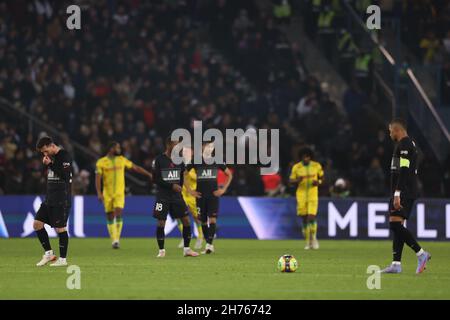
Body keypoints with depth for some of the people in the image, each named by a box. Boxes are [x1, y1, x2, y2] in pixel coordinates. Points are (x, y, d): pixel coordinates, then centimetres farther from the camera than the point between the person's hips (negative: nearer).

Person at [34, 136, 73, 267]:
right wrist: (45, 164, 8)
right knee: (37, 224, 4)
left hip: (61, 200, -9)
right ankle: (49, 253, 11)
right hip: (49, 198, 9)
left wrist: (50, 164, -17)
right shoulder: (51, 157, 14)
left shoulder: (64, 156, -11)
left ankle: (63, 259, 3)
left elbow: (65, 174, -22)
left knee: (60, 228, -5)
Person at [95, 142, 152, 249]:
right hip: (107, 194, 0)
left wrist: (149, 174, 12)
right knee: (110, 217, 4)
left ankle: (117, 239, -13)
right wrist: (99, 193, -16)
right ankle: (113, 240, 14)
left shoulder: (122, 160, 5)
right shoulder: (101, 162, -3)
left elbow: (136, 168, 13)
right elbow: (98, 178, -5)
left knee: (118, 214, -15)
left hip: (119, 193, 0)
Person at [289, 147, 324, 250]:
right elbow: (291, 181, 4)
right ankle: (308, 242, 16)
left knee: (311, 217, -15)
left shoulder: (317, 166, -1)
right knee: (304, 219, 3)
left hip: (313, 195, -1)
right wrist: (297, 180, -17)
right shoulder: (296, 167, -1)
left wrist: (318, 182, -10)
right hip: (301, 195, 1)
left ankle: (313, 238, 7)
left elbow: (322, 177, 12)